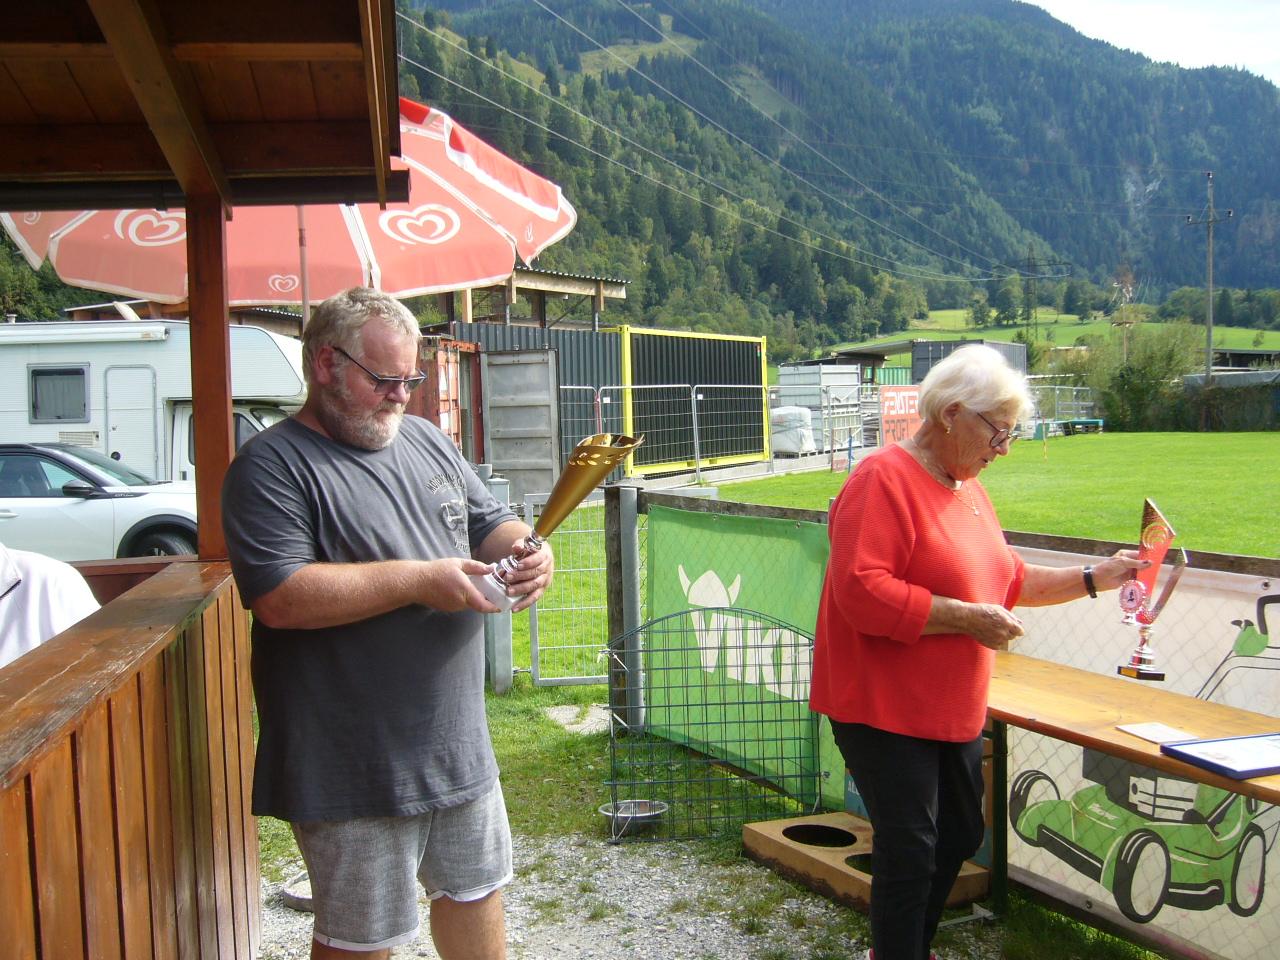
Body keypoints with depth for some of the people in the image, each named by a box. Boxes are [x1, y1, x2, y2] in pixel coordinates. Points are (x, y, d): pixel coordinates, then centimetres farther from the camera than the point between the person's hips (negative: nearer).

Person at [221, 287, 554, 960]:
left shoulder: (427, 441, 9)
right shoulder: (271, 467, -14)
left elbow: (488, 522, 17)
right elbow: (280, 598, -25)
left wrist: (524, 549, -7)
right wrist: (418, 581, -24)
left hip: (459, 741, 7)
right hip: (356, 768, -7)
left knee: (476, 888, 23)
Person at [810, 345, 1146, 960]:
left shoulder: (968, 488, 11)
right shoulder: (884, 479, -18)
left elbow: (1007, 581, 22)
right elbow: (863, 593, -28)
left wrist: (1093, 579, 13)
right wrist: (969, 618, -24)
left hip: (953, 710, 10)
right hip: (886, 708, -9)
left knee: (959, 838, 20)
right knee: (909, 852, -5)